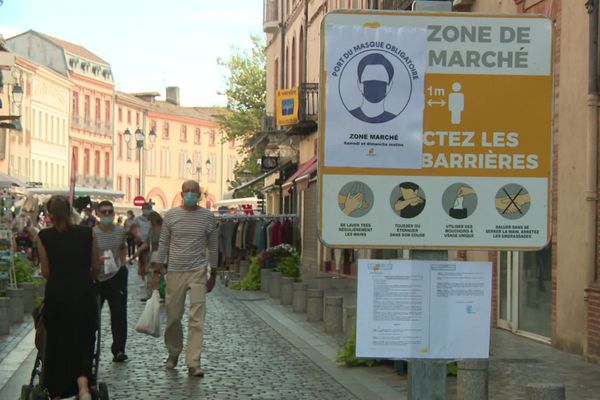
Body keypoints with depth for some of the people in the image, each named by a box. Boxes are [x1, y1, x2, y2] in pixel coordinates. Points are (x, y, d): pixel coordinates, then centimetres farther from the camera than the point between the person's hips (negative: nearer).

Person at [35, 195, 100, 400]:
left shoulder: (43, 237, -2)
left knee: (56, 343, 13)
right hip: (84, 293, 0)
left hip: (56, 293, 0)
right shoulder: (87, 233, 1)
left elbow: (46, 271, 0)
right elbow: (96, 267, 5)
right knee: (83, 341, 10)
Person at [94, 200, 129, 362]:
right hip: (97, 279, -3)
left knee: (119, 314, 2)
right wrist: (97, 259, -24)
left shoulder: (120, 231, 3)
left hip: (116, 277, 3)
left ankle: (118, 349, 9)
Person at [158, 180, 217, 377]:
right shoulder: (171, 215, 5)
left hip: (198, 272, -1)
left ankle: (193, 363, -10)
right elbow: (163, 243, 10)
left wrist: (213, 272, 10)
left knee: (197, 318, -8)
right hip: (175, 272, 1)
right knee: (173, 316, 8)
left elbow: (213, 246, 9)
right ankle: (173, 353, 30)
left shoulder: (207, 217, 3)